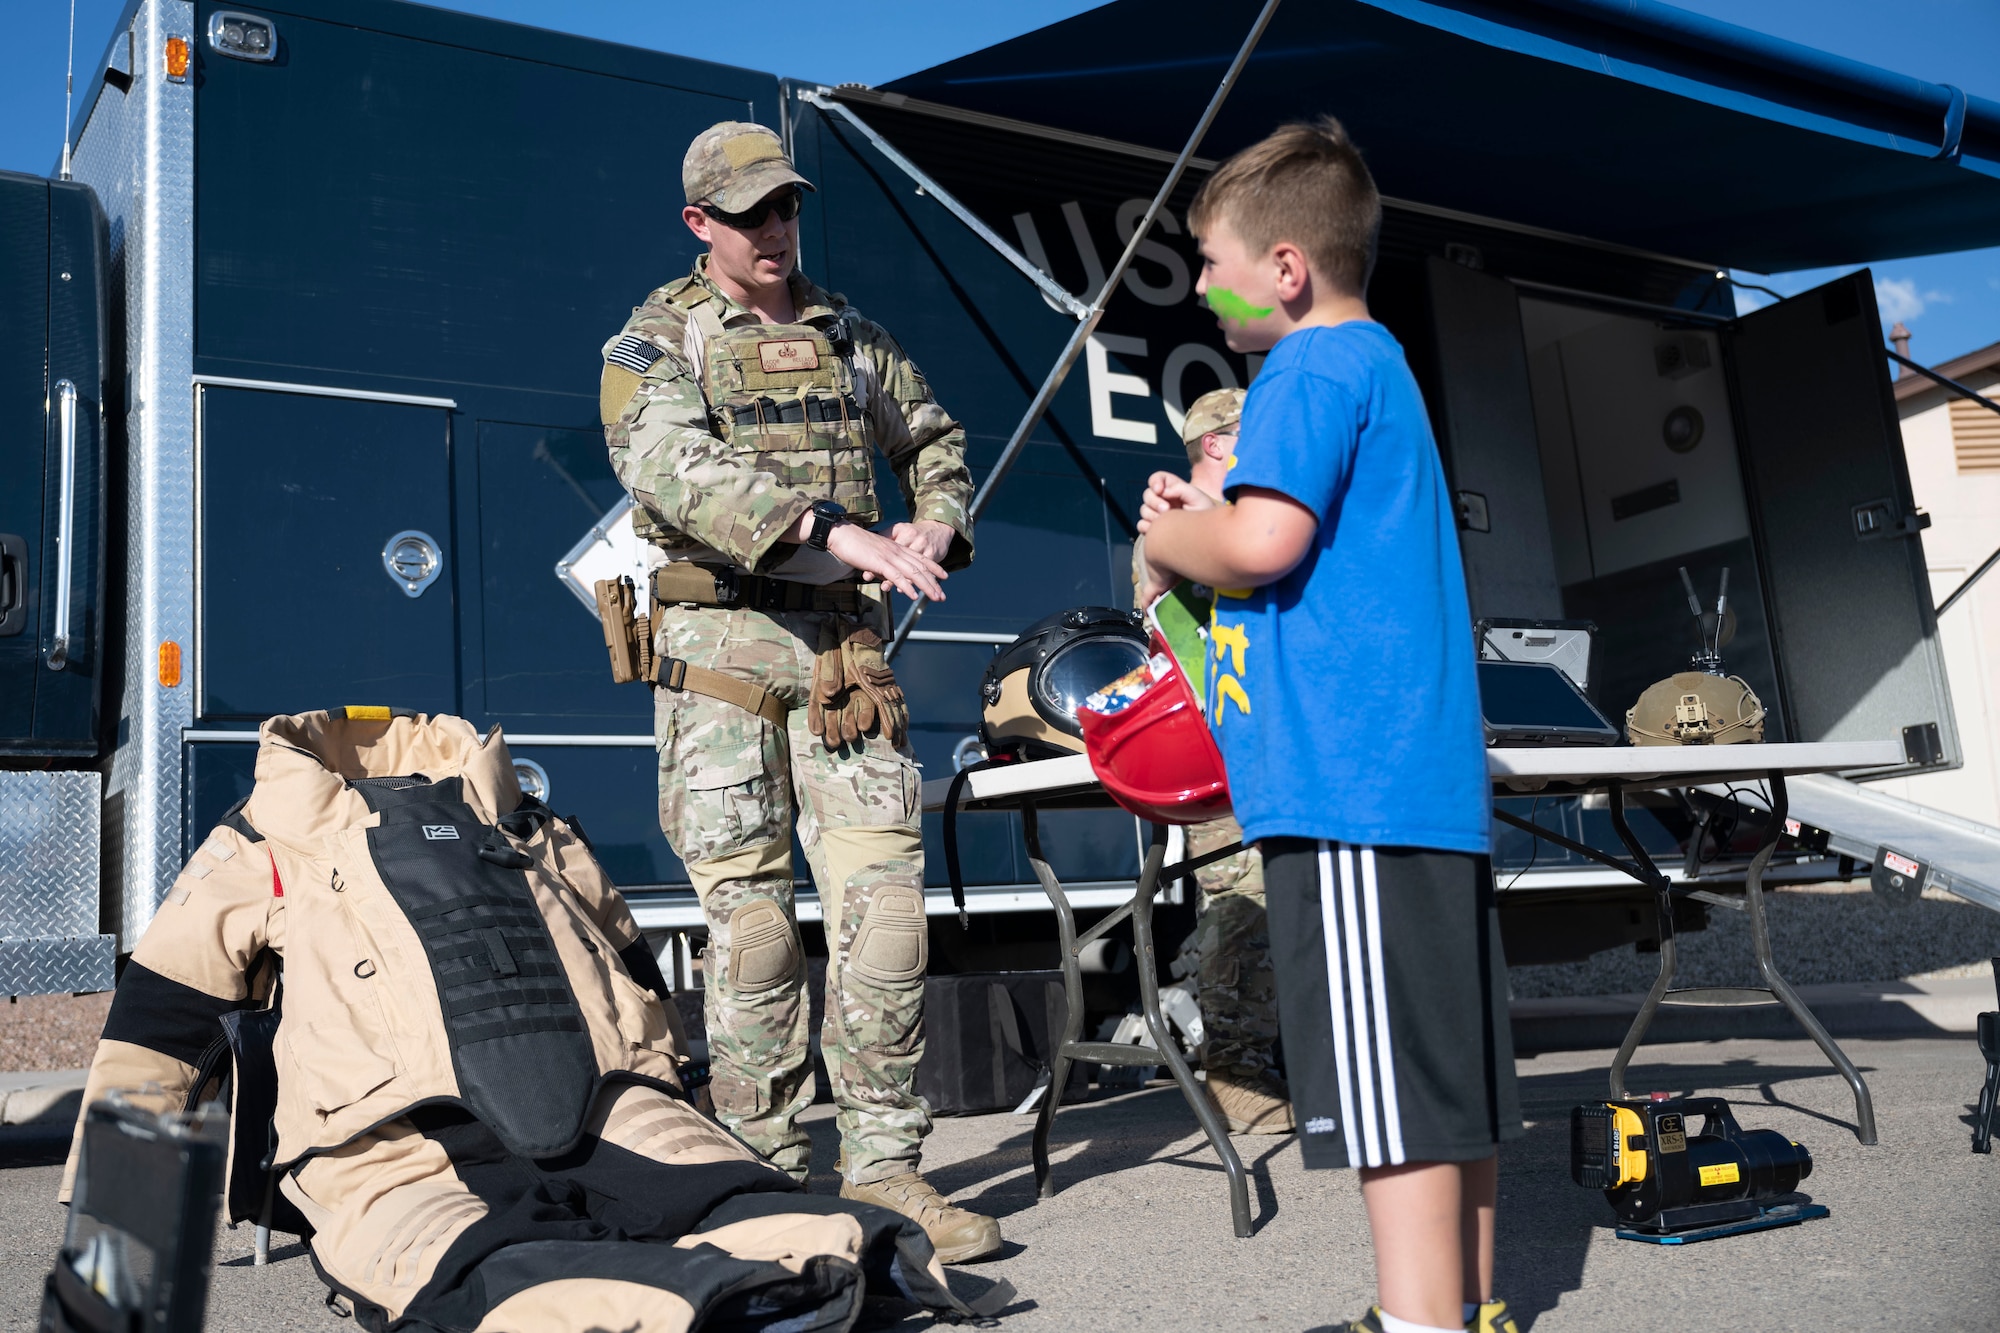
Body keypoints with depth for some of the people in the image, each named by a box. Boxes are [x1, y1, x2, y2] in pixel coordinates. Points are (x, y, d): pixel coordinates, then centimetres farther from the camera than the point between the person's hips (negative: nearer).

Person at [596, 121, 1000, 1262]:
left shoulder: (850, 333, 18)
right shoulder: (655, 342, 4)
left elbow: (935, 442, 29)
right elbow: (675, 468, -17)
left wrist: (938, 525, 7)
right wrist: (831, 527, -28)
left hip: (846, 648, 4)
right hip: (722, 646, -3)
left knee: (886, 901, -3)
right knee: (751, 919, -1)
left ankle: (885, 1167, 8)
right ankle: (772, 1176, 11)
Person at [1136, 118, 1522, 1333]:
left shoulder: (1312, 368, -8)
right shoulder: (1382, 366, 23)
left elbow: (1265, 540, -23)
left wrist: (1170, 540, -3)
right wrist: (1199, 522, 16)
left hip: (1349, 781, -10)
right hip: (1427, 779, 10)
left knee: (1391, 1093, -6)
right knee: (1447, 1076, 15)